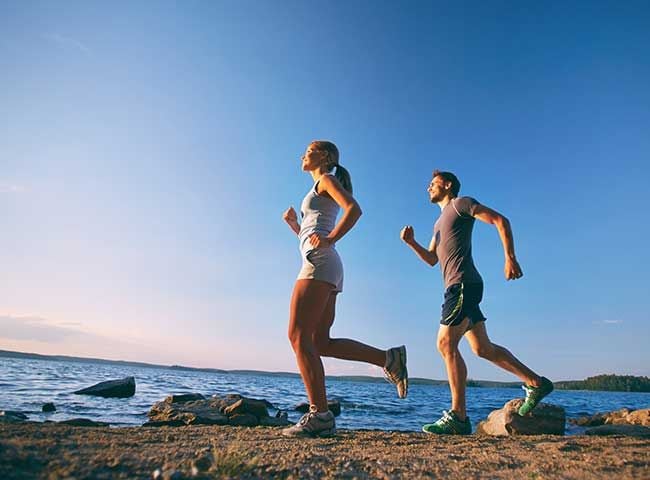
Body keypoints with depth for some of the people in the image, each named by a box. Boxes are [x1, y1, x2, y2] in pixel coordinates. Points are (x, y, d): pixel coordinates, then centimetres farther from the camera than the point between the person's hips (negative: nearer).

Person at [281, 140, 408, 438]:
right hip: (326, 269, 9)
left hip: (320, 264, -9)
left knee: (299, 336, -14)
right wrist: (293, 223, 21)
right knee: (320, 342, 3)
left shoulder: (327, 180, 6)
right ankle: (388, 358, 3)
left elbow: (354, 209, -13)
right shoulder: (319, 194, 32)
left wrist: (330, 239, -19)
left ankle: (320, 416, -14)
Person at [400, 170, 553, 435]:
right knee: (483, 348, 11)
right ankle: (536, 383, 21)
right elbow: (431, 259, 24)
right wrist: (411, 242, 7)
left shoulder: (461, 203, 3)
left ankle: (458, 417, -11)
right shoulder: (440, 222, 28)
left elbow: (500, 221, -5)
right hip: (456, 288, 9)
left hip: (464, 284, -9)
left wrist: (510, 258, -15)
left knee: (446, 344, -14)